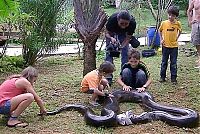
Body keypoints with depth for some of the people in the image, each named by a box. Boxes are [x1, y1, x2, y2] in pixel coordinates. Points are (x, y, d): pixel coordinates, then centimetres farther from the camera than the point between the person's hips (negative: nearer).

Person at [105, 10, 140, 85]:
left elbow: (128, 38, -25)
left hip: (123, 33, 1)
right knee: (109, 51, -10)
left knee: (125, 52, -9)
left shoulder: (132, 23, -34)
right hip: (112, 32, -1)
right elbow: (107, 33, -24)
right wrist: (111, 38, -45)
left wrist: (121, 46, -41)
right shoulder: (112, 19, -39)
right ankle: (108, 77, -8)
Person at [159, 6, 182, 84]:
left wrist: (177, 38, 4)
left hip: (174, 46, 0)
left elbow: (180, 31, 13)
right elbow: (160, 31, 11)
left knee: (174, 63, 5)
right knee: (164, 62, 10)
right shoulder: (164, 23, -6)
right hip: (165, 45, 0)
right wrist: (161, 39, 5)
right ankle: (162, 77, 20)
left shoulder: (177, 23, -6)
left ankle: (173, 78, 13)